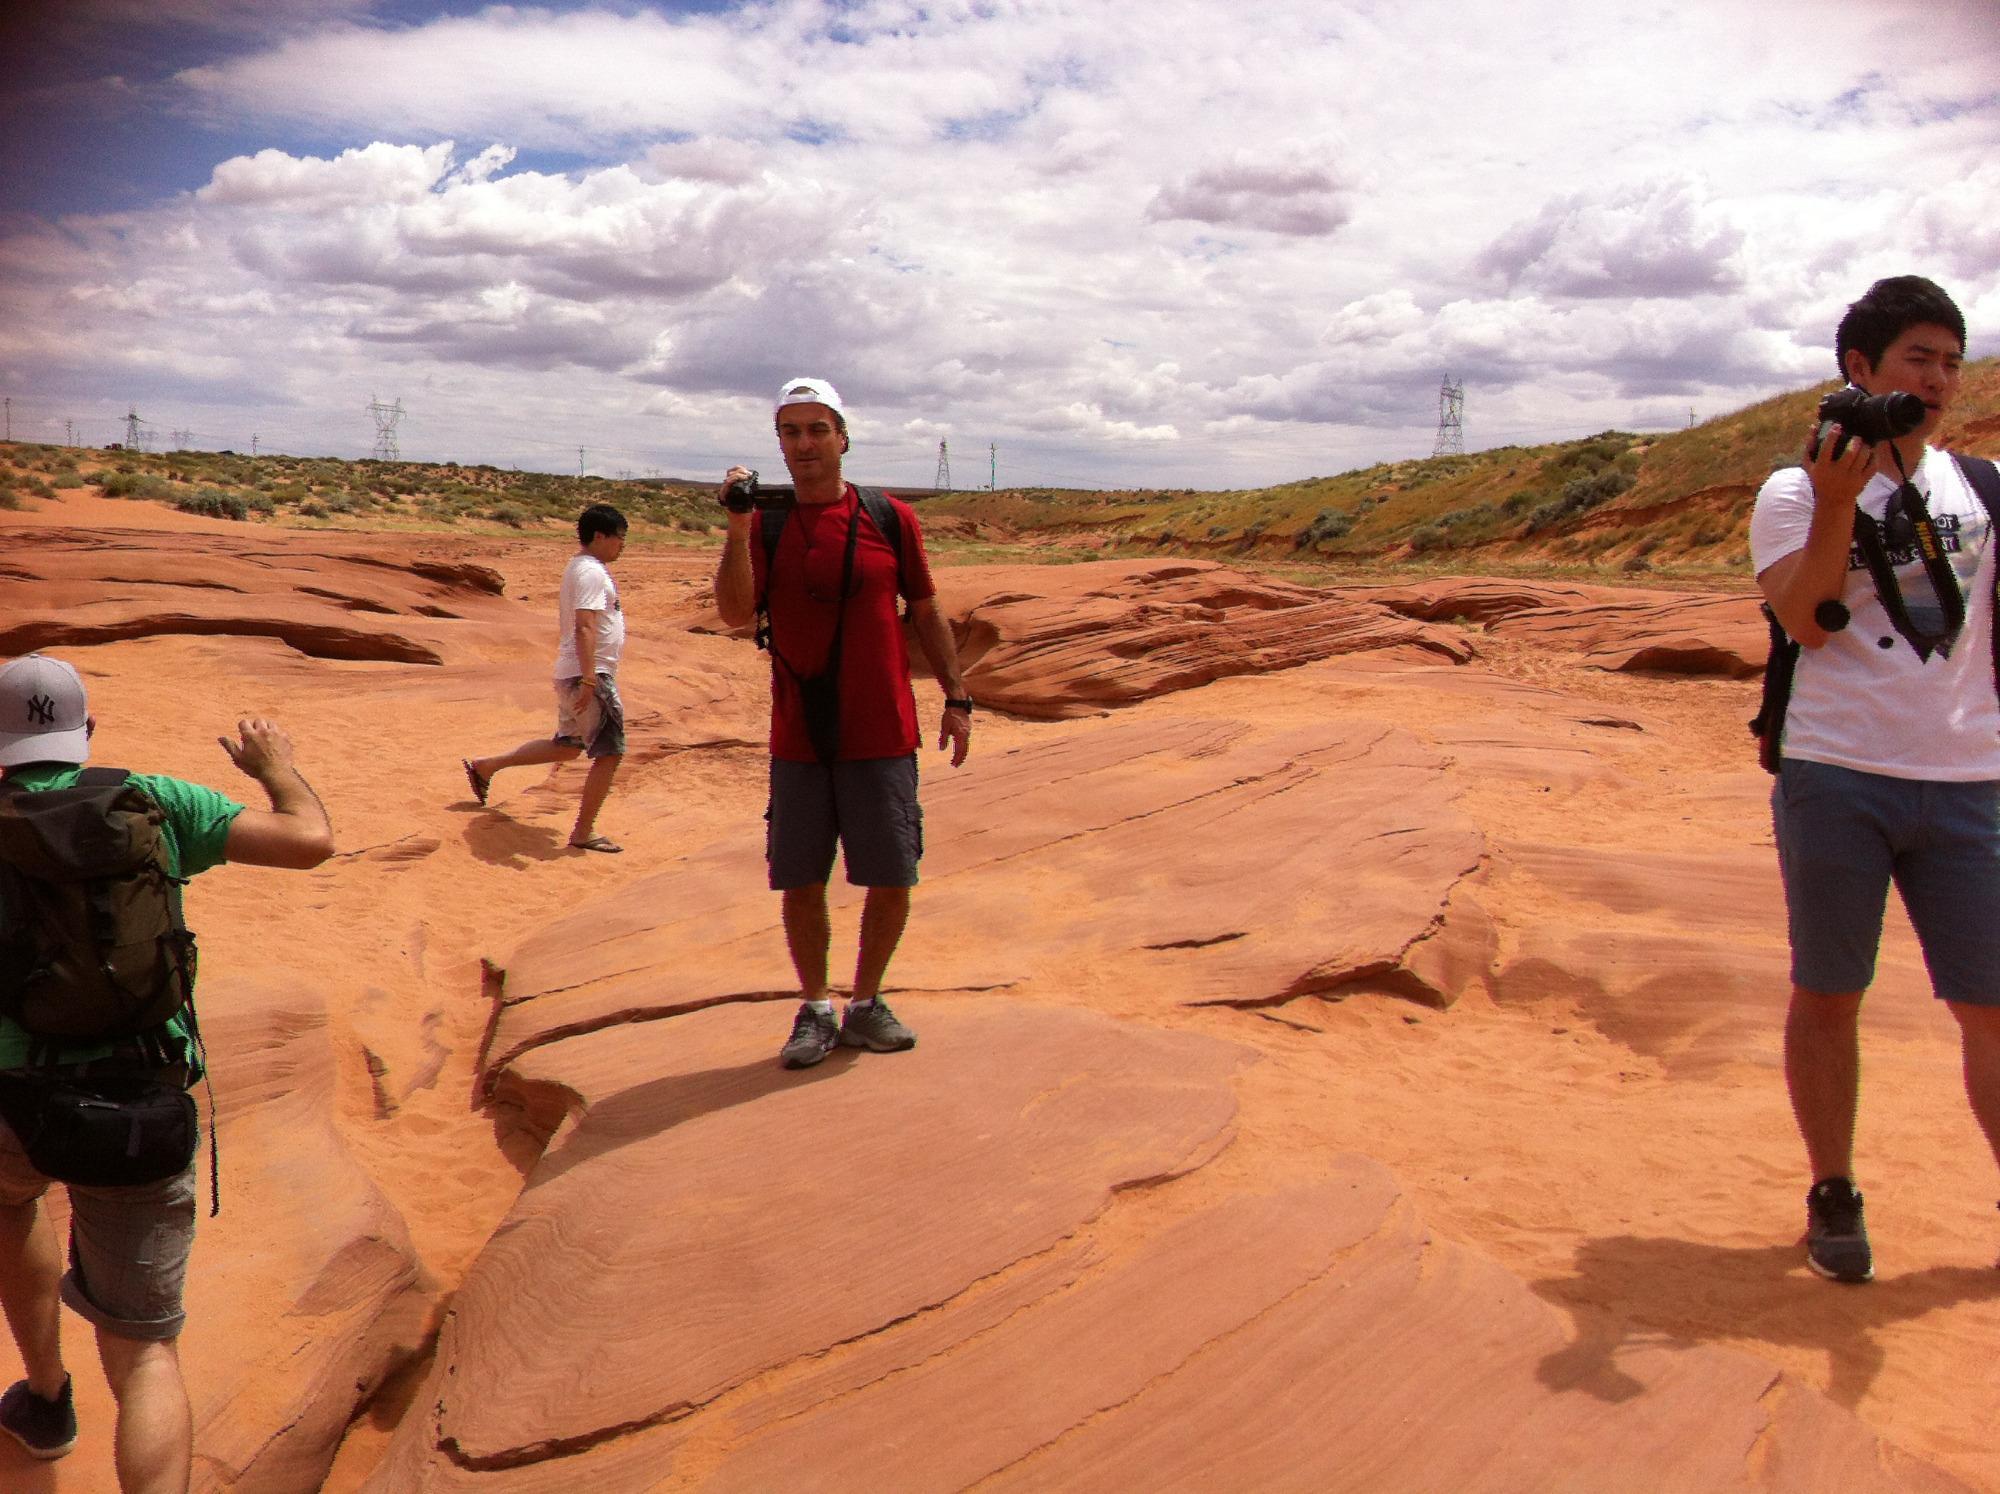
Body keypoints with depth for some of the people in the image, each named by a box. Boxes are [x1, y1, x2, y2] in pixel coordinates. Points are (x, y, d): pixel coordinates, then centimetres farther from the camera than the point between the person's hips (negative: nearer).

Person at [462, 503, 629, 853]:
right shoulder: (592, 573, -15)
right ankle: (583, 833, 0)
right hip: (589, 675, -10)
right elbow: (585, 628, -25)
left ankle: (485, 767, 29)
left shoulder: (579, 568, 17)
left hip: (573, 675, 10)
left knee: (567, 747, 21)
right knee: (610, 752, -6)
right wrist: (589, 680, -30)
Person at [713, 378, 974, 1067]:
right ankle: (814, 1010, 22)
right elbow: (735, 613, -9)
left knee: (891, 880, 3)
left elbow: (926, 611, 9)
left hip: (883, 738, 0)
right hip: (797, 743, 1)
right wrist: (737, 529, -19)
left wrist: (956, 698, 5)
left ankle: (866, 1003, 23)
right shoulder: (764, 525, 3)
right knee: (800, 882, 6)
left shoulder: (890, 517, 3)